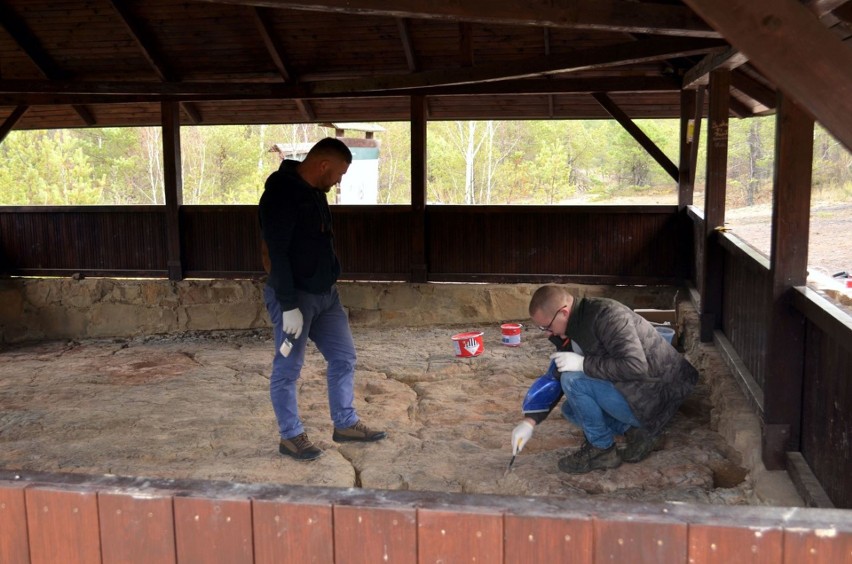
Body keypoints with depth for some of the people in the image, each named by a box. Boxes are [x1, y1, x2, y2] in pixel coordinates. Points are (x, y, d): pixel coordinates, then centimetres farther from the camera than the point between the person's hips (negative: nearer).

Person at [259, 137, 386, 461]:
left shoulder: (314, 192, 10)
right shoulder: (280, 194, -19)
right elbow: (276, 254, -23)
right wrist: (288, 306, -24)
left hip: (325, 293, 9)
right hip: (295, 296, -9)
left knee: (344, 358, 13)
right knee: (287, 369, 4)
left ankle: (345, 424, 26)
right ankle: (290, 437, 16)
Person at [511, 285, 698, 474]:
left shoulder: (607, 315, -24)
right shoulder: (569, 332, 3)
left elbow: (635, 366, -33)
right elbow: (555, 378, 9)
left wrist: (582, 363, -27)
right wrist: (529, 421, 1)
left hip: (655, 396, -10)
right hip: (633, 390, 10)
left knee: (573, 381, -21)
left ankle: (602, 450, -4)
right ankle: (633, 430, 6)